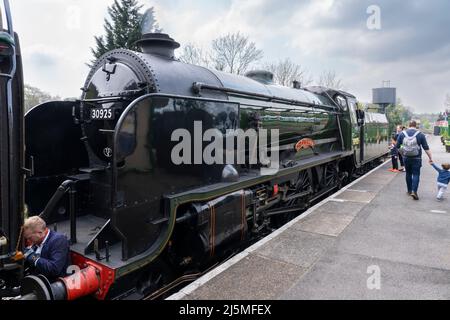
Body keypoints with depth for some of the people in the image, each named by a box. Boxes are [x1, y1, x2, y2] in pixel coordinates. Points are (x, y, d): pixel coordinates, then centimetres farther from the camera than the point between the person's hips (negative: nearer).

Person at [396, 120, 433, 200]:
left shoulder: (402, 133, -1)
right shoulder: (420, 134, -6)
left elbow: (397, 146, 4)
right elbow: (426, 148, -5)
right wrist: (430, 158, 2)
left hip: (406, 158, 2)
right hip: (416, 158, -2)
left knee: (408, 173, 15)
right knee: (416, 174, 2)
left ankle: (409, 190, 22)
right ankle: (414, 191, -10)